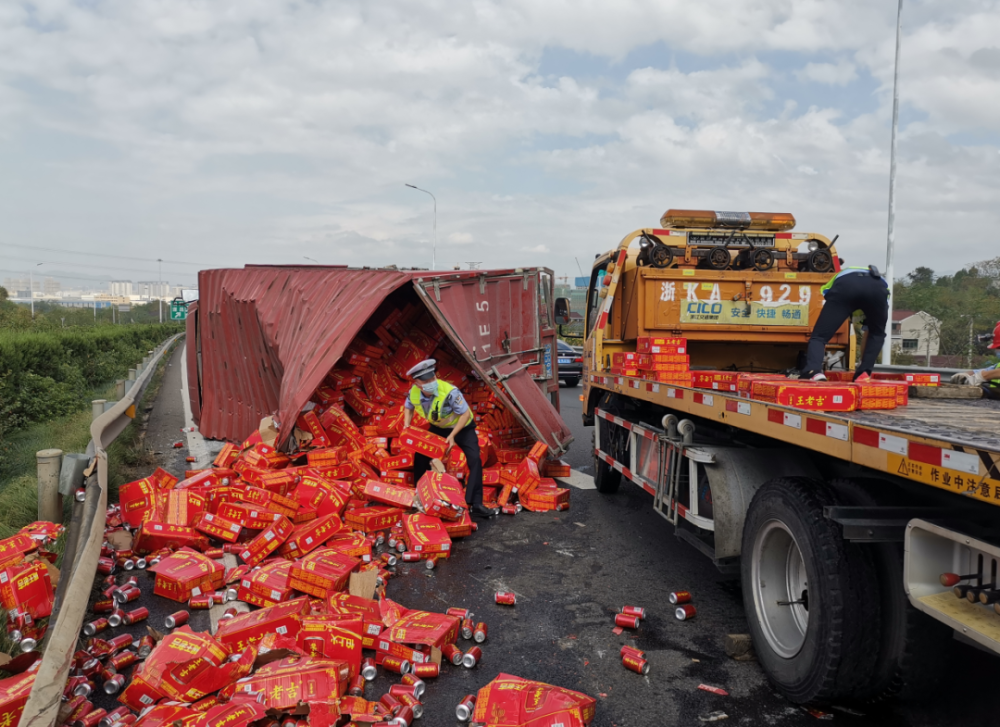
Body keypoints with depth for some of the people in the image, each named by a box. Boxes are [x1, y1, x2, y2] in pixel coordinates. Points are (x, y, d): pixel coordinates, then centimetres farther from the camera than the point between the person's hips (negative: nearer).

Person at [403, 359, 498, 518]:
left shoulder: (450, 392, -38)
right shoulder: (414, 393, -21)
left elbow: (465, 414, -28)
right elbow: (408, 408, 3)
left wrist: (452, 435, -32)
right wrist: (406, 426, -12)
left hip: (462, 427, -4)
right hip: (438, 427, 4)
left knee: (475, 460, -18)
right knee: (420, 456, 1)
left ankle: (475, 504, -14)